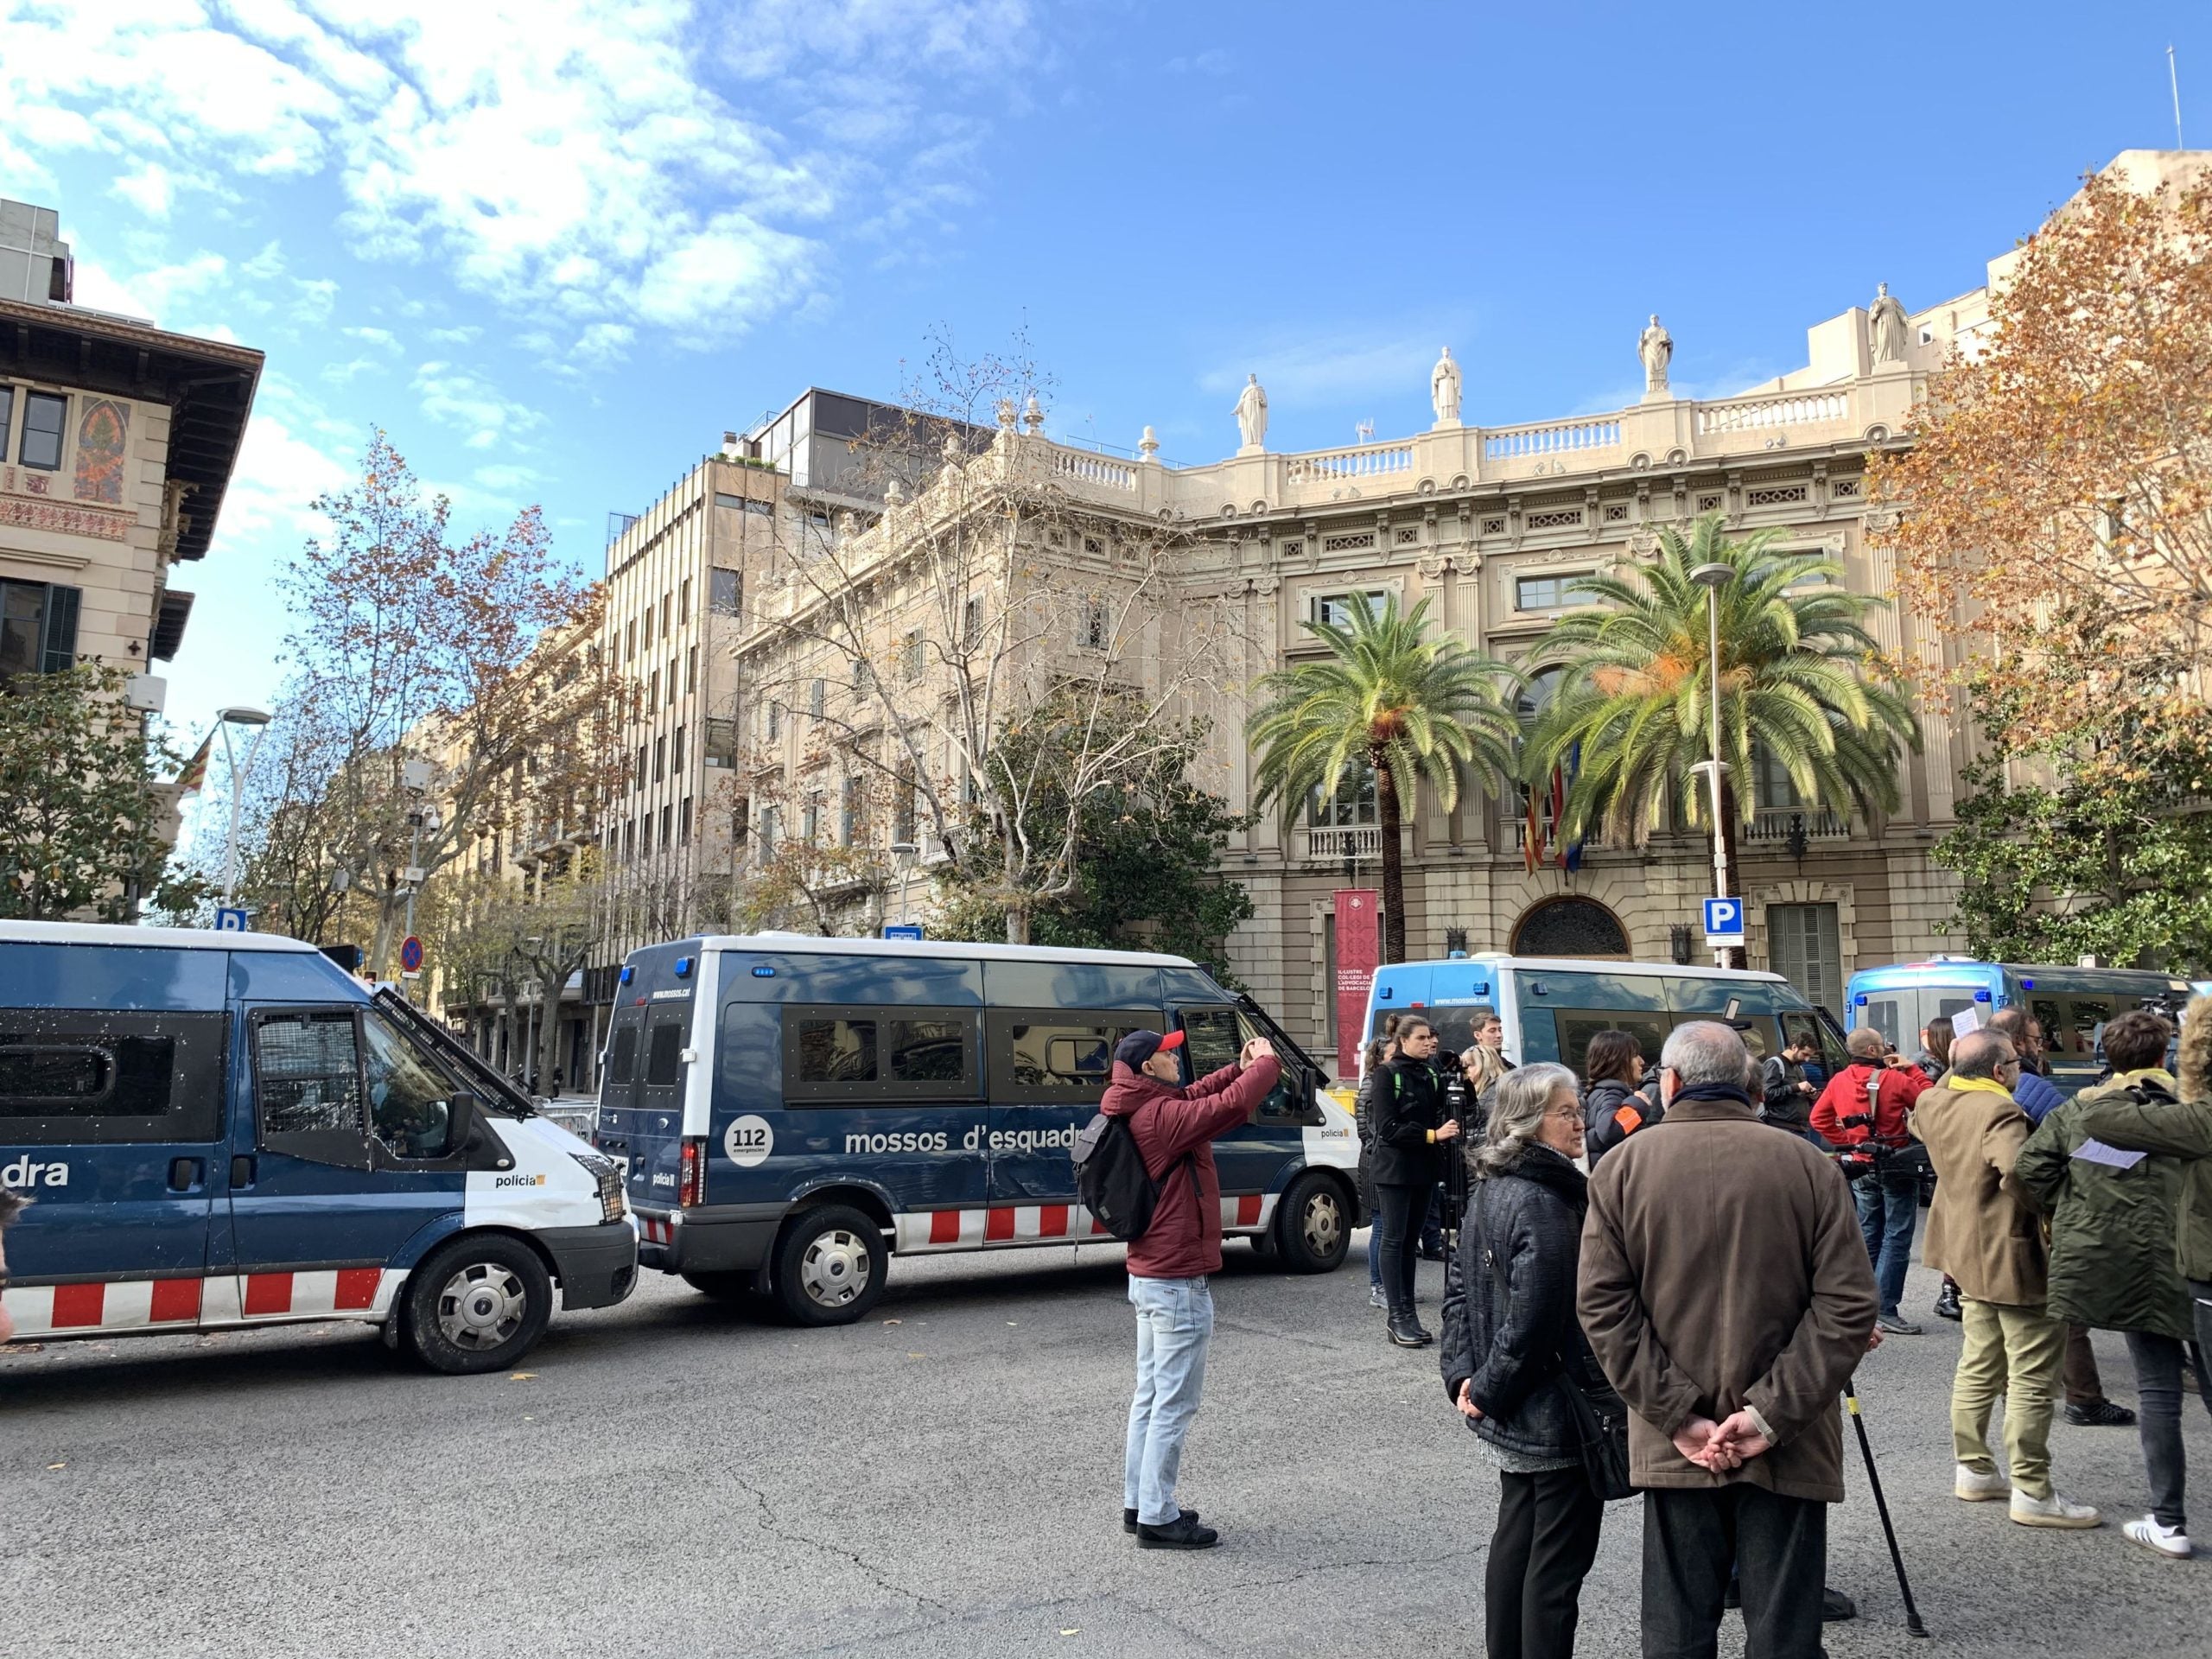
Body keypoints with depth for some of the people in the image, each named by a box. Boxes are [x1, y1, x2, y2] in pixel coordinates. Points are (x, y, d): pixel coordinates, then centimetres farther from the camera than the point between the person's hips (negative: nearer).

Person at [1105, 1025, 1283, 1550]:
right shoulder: (1160, 1116, -23)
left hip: (1148, 1276, 10)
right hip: (1178, 1281, -10)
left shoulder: (1141, 1111, 7)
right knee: (1174, 1402, -2)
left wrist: (1240, 1069, 5)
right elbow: (1232, 1106, -28)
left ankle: (1139, 1502, 25)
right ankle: (1158, 1518, 6)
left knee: (1151, 1394, 17)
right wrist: (1265, 1062, -10)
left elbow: (1196, 1097, 20)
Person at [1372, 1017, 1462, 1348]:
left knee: (1411, 1241, 9)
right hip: (1394, 1168, -6)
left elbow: (1438, 1115, 18)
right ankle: (1398, 1317, -2)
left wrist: (1448, 1127, -4)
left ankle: (1409, 1314, 13)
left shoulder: (1431, 1074, 11)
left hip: (1424, 1167, 6)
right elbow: (1388, 1127, -13)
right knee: (1394, 1239, -4)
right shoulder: (1387, 1073, -6)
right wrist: (1433, 1135, -19)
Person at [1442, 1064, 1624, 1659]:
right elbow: (1535, 1317, -24)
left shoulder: (1490, 1191, 8)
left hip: (1511, 1413, 10)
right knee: (1559, 1559, 1)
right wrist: (1488, 1389, -14)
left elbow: (1463, 1291, 11)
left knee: (1515, 1537, 21)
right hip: (1559, 1416, -9)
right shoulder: (1545, 1203, -21)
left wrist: (1464, 1373, 4)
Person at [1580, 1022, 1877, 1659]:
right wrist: (1772, 1413, -9)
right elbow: (1850, 1303, -8)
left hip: (1673, 1446, 0)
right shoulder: (1807, 1164, -3)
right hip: (1790, 1448, 0)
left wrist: (1679, 1417, -8)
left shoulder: (1623, 1166, -3)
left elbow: (1603, 1306, -8)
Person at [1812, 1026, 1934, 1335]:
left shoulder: (1839, 1081, 3)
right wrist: (1911, 1069, 4)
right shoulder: (1894, 1078, -13)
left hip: (1861, 1168, 6)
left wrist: (1846, 1142, 8)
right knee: (1897, 1238, -2)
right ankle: (1886, 1310, -5)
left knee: (1868, 1235, 17)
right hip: (1895, 1165, -6)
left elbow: (1819, 1117, 7)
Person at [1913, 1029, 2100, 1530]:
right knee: (2032, 1378, 1)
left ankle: (1972, 1470, 29)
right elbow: (2018, 1173, -37)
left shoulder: (1933, 1103, 3)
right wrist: (2051, 1208, -18)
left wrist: (1954, 1069, 23)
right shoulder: (1999, 1112, -23)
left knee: (1979, 1365, 19)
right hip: (2013, 1258, -9)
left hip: (1968, 1255, 9)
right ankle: (2031, 1492, 7)